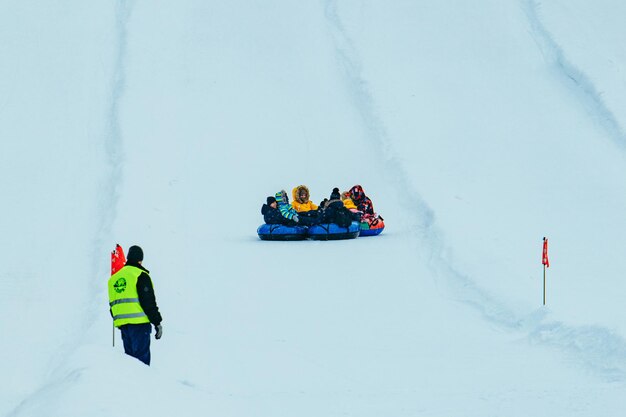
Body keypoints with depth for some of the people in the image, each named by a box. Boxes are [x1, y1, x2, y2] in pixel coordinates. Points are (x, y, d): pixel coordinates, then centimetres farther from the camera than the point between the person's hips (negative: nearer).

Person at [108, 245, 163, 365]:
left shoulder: (114, 278, 18)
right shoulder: (140, 275, -5)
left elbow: (112, 304, 21)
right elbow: (148, 301, -11)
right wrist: (157, 322, -7)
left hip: (122, 323, 7)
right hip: (139, 323, -7)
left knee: (130, 356, 13)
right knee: (142, 358, -9)